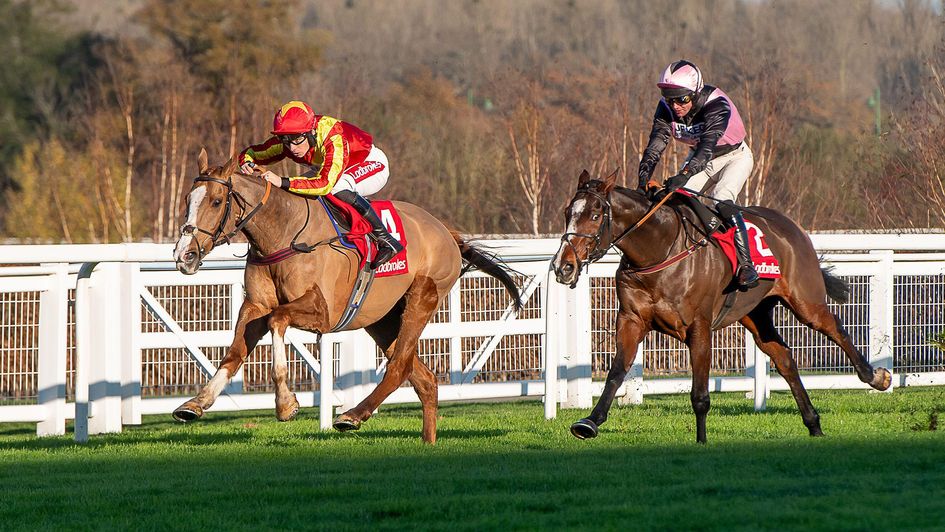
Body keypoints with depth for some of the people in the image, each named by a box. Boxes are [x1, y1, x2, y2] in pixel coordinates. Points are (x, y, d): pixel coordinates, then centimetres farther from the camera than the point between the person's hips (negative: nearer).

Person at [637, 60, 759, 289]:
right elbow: (656, 143, -26)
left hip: (734, 156, -6)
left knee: (723, 199, -29)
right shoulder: (666, 109, -17)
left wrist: (684, 175, -61)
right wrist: (644, 176, -44)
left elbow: (708, 145, -47)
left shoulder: (716, 105, -34)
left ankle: (745, 264, -32)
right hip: (699, 159, 6)